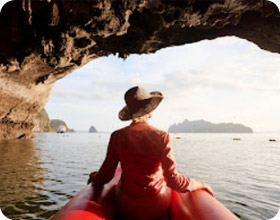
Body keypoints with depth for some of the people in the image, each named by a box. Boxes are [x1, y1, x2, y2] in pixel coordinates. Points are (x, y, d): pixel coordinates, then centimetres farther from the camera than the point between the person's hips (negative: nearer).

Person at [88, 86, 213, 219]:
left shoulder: (117, 137, -13)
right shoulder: (161, 137, -19)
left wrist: (94, 177, 17)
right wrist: (200, 184, -2)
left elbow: (106, 176, -6)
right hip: (157, 209, -1)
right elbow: (173, 180, -19)